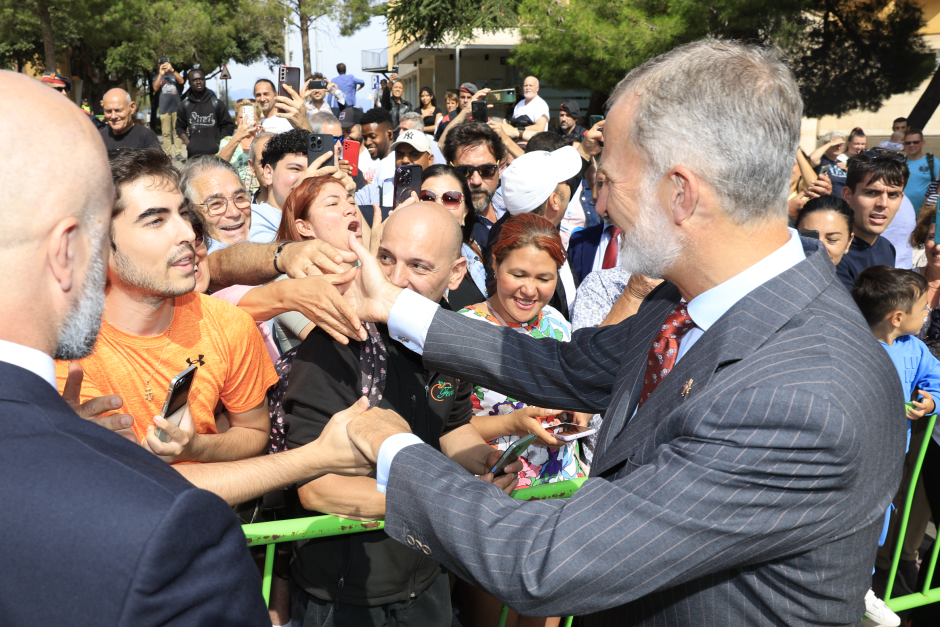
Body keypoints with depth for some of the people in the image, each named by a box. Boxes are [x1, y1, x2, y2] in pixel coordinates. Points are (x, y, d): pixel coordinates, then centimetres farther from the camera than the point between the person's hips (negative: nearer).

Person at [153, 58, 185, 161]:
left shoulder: (174, 75, 13)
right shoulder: (157, 77, 13)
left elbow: (181, 81, -7)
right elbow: (155, 88, -4)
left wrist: (172, 70, -17)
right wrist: (160, 74, -13)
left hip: (176, 107, 0)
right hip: (164, 108, 0)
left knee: (177, 131, -3)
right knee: (166, 133, -1)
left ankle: (178, 153, -4)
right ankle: (168, 153, 0)